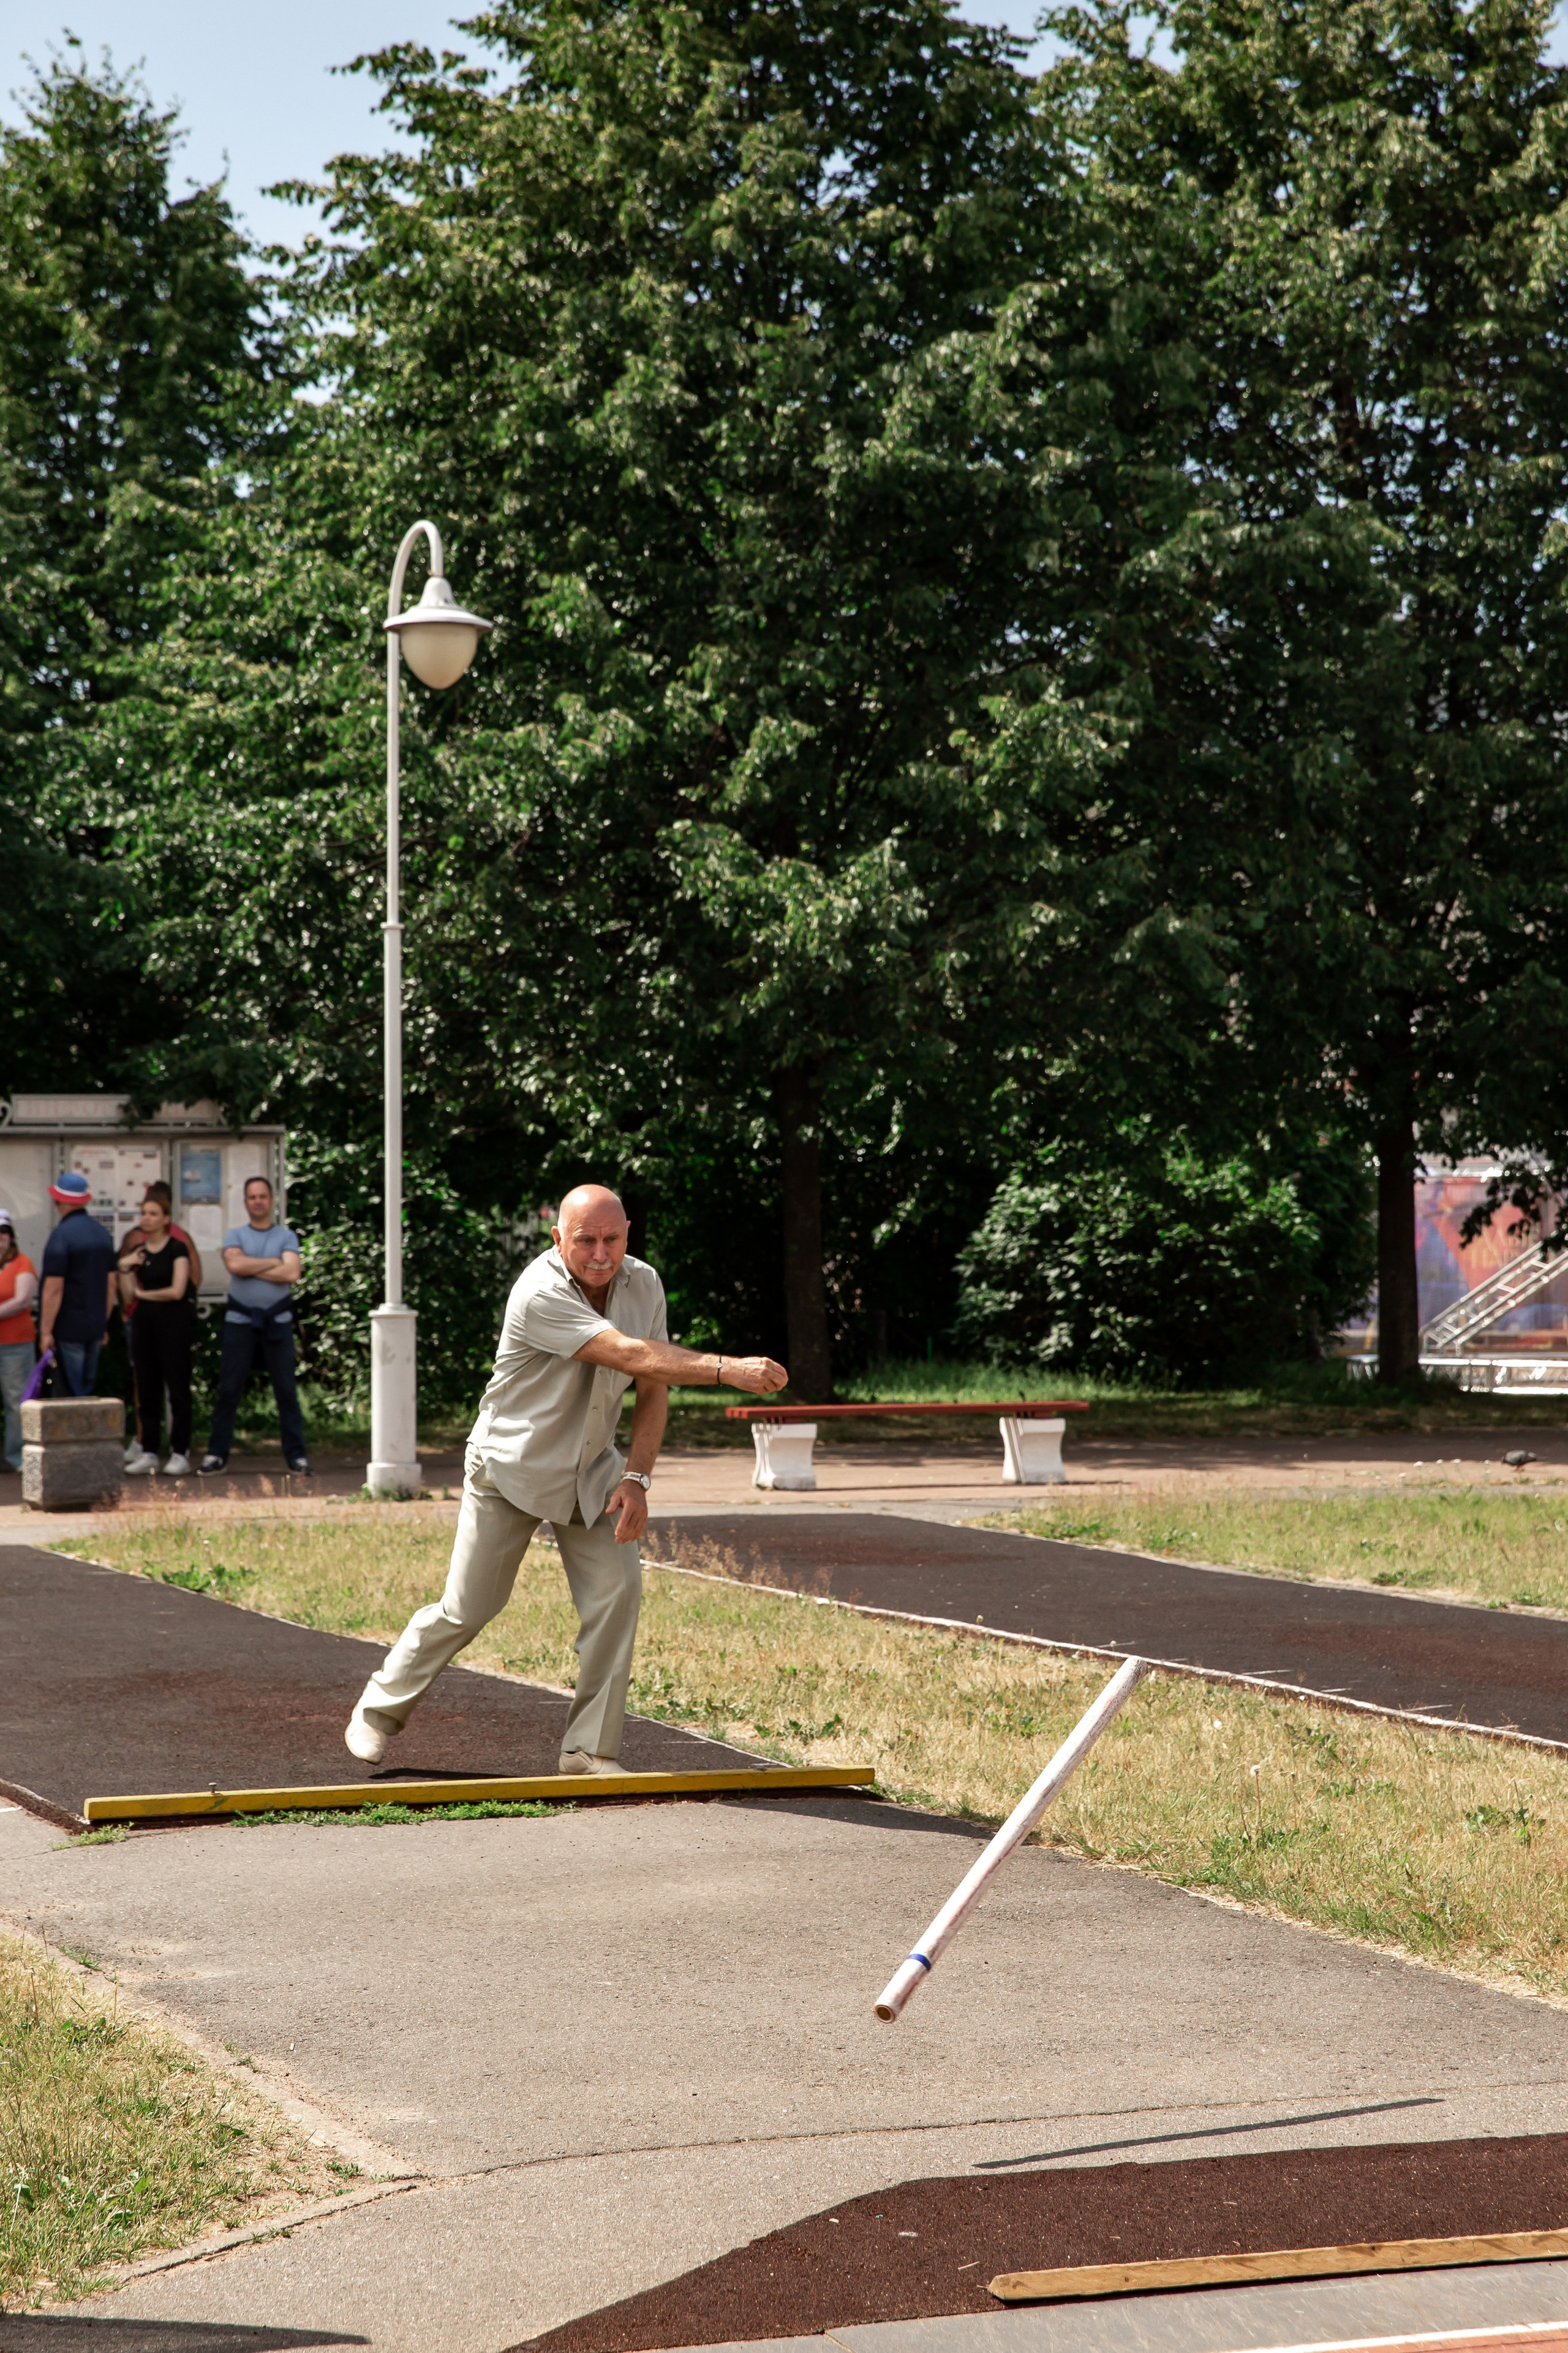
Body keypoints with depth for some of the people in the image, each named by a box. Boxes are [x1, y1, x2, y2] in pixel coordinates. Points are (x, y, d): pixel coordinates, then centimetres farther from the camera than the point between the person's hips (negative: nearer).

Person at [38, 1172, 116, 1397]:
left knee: (72, 1390, -3)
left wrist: (46, 1331, -14)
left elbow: (54, 1288, -18)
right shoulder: (103, 1233, 9)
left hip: (68, 1328, -7)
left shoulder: (61, 1236, -14)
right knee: (87, 1391, 14)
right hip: (95, 1328, 7)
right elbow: (112, 1283, 13)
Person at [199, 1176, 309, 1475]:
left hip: (278, 1321, 0)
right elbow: (235, 1264, -12)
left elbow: (292, 1273, -10)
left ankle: (296, 1454, 5)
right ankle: (217, 1454, 6)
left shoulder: (287, 1237, 7)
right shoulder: (235, 1235, 9)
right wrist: (273, 1263, -6)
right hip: (240, 1320, 0)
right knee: (229, 1390, 1)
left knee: (286, 1390, 1)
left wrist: (251, 1268, -8)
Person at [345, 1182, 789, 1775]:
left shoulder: (643, 1285, -5)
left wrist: (637, 1478, -10)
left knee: (617, 1588, -12)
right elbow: (630, 1356, -36)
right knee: (467, 1608, -1)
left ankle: (590, 1748, -5)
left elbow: (652, 1388, 1)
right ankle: (380, 1709, 22)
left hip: (590, 1471, 5)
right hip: (511, 1469, -5)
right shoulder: (540, 1296, -28)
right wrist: (728, 1369, -43)